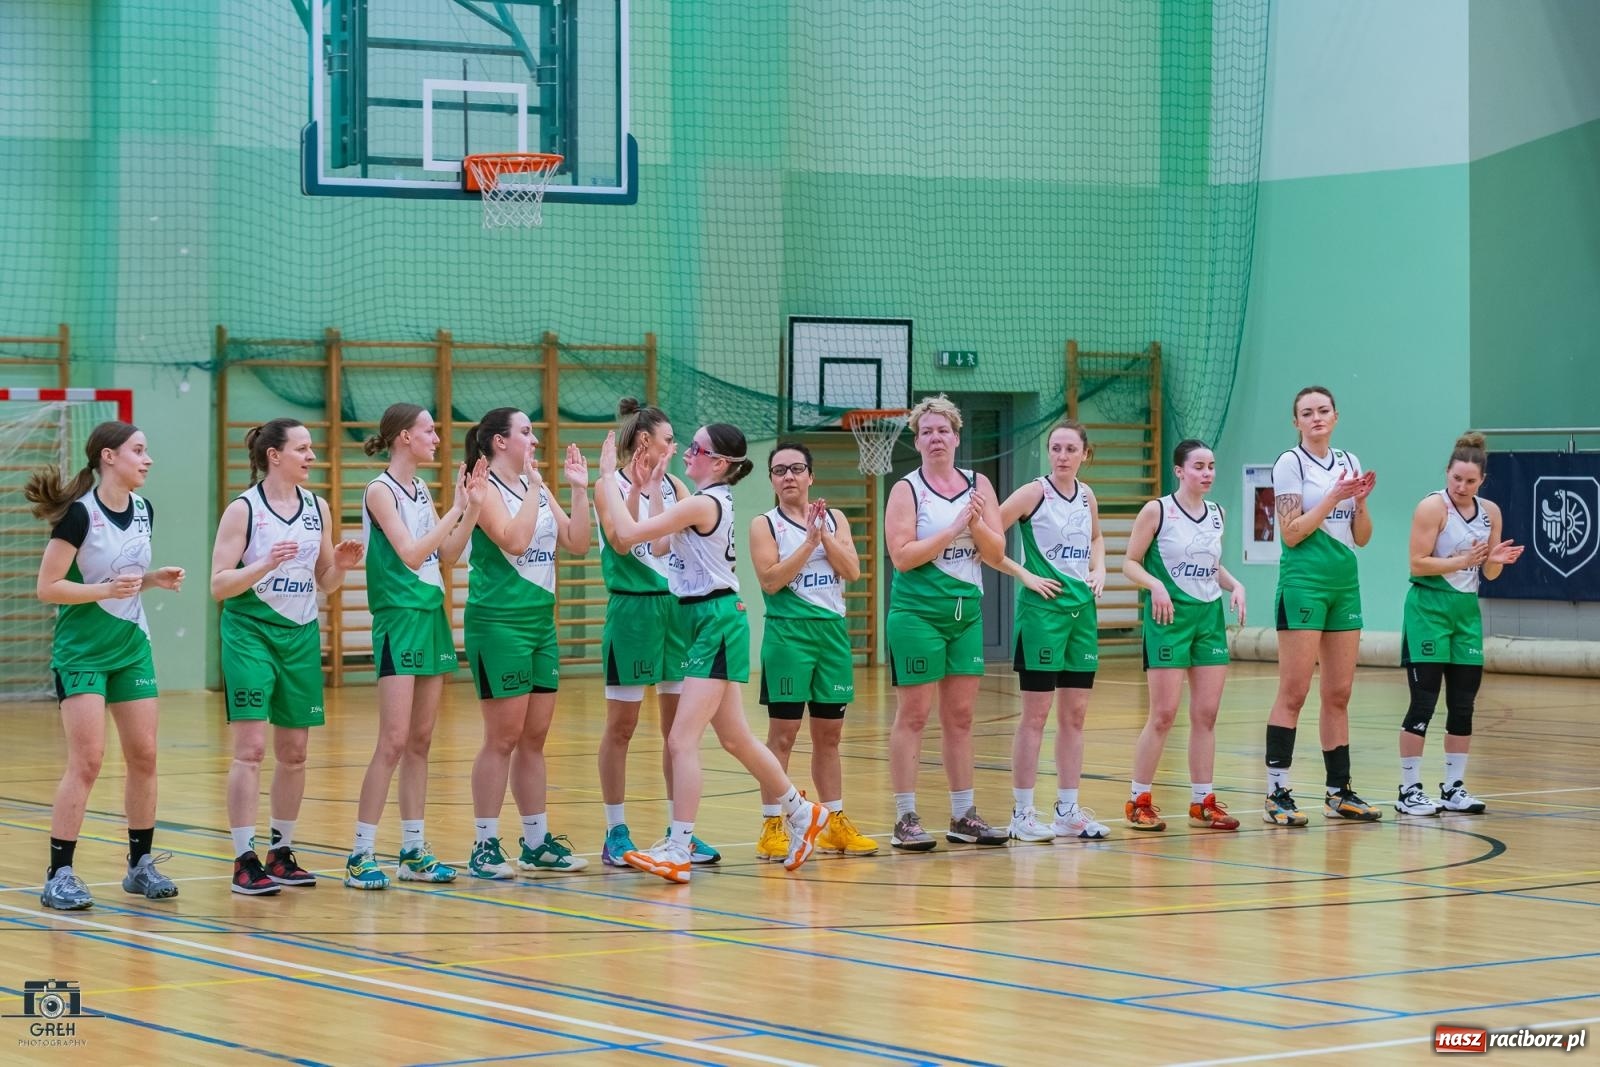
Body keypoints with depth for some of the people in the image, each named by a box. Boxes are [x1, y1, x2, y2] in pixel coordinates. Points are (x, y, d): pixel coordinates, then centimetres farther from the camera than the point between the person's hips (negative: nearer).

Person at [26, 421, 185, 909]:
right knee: (86, 762, -11)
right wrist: (105, 589, -26)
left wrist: (155, 578, 1)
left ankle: (141, 865, 18)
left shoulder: (143, 510, 5)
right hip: (81, 650, -7)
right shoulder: (79, 514, -16)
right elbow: (47, 587, -16)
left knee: (144, 756, 6)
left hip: (131, 646, 7)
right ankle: (59, 876, -5)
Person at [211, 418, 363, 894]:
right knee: (251, 748, -11)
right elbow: (219, 584, -10)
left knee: (294, 752, 8)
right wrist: (266, 564, -24)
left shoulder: (317, 507, 8)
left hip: (301, 636, 6)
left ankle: (281, 853, 21)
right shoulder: (243, 509, -7)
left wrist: (341, 564, -5)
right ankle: (245, 862, -9)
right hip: (250, 634, -6)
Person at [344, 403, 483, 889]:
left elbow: (446, 557, 13)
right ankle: (360, 855, -8)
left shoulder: (421, 489, 13)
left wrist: (473, 507, 4)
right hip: (398, 617, -8)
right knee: (394, 741, -11)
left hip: (432, 616, 8)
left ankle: (413, 851, 13)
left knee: (420, 741, 9)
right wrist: (455, 509, -17)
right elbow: (410, 553, -18)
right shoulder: (380, 490, -9)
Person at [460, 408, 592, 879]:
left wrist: (579, 489, 2)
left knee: (534, 738, 10)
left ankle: (537, 843, 16)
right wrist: (533, 485, -20)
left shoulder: (537, 488, 13)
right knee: (503, 738, -6)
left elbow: (577, 543, 10)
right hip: (498, 622, -8)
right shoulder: (486, 489, -10)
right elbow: (514, 541, -23)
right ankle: (485, 846, 0)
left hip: (541, 620, 8)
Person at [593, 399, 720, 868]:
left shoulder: (673, 486, 10)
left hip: (676, 607, 5)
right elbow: (620, 542, -18)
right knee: (621, 725, 1)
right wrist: (637, 487, -22)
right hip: (632, 609, -5)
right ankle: (616, 833, 8)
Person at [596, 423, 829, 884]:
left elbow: (628, 534, -21)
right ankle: (802, 813, 34)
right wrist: (651, 486, 14)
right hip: (709, 621, 10)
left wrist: (608, 476, -14)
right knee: (736, 740, 19)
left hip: (716, 621, -10)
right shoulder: (714, 500, 11)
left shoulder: (703, 504, -17)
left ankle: (677, 853, -14)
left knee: (682, 740, -12)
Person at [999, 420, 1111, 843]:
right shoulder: (1035, 493, -9)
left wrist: (1099, 569, 10)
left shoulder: (1086, 496, 9)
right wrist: (1025, 574, -17)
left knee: (1074, 715, 8)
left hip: (1082, 608, 6)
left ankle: (1068, 811, 15)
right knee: (1036, 715, -4)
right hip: (1042, 607, -6)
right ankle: (1022, 814, 2)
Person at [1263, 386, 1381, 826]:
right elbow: (1290, 534, -12)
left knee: (1339, 694, 8)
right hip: (1304, 581, -6)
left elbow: (1361, 537, 13)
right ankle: (1277, 794, -7)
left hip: (1344, 583, 6)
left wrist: (1361, 501, -4)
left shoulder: (1349, 462, 13)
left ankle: (1339, 791, 13)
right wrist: (1333, 498, -15)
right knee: (1293, 693, -8)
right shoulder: (1290, 463, -5)